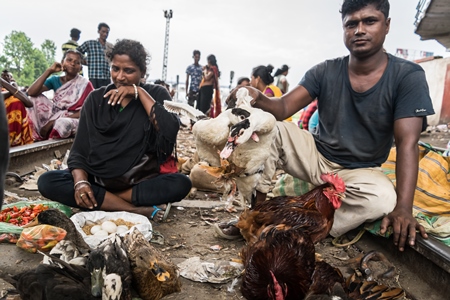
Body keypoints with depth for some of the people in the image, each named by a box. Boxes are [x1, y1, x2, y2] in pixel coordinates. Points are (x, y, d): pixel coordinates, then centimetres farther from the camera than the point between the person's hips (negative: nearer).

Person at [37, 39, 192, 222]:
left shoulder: (156, 94, 2)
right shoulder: (96, 99, 5)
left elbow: (170, 132, -17)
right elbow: (79, 150, 0)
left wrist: (140, 93, -16)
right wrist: (81, 181, -20)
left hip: (140, 183, -2)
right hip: (98, 180, 2)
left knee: (180, 183, -29)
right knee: (47, 182, -23)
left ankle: (99, 201, -20)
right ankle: (139, 210, -26)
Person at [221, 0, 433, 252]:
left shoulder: (408, 76, -13)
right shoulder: (325, 72, -5)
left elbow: (407, 143, -22)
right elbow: (284, 107, -15)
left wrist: (403, 207, -34)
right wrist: (258, 98, -40)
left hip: (360, 171, -2)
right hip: (316, 156, 3)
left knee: (384, 198, -37)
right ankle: (258, 209, -15)